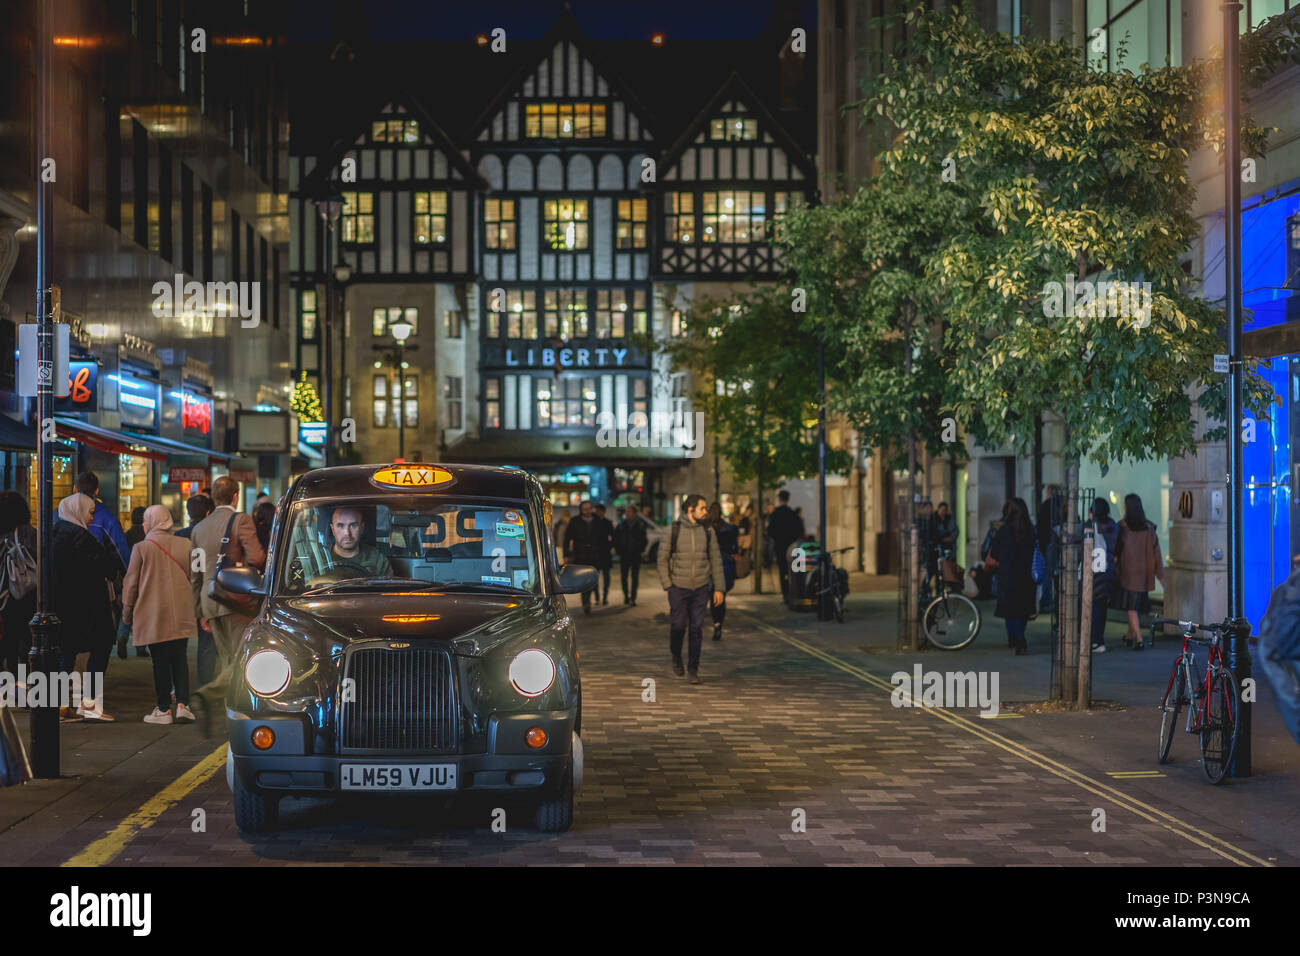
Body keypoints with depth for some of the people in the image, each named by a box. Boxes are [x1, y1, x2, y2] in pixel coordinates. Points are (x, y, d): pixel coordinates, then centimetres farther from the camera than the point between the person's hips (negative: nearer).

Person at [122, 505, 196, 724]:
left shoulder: (141, 548, -6)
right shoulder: (184, 545, 3)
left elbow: (131, 582, 0)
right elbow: (193, 577, 12)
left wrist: (127, 612, 11)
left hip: (152, 613, -3)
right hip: (181, 614, 3)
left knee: (160, 661, 2)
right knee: (179, 659, 8)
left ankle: (164, 709, 5)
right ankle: (182, 703, -4)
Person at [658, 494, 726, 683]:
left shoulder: (708, 531, 1)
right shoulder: (674, 530, -5)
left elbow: (716, 560, 6)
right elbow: (663, 559, 2)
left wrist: (719, 588, 3)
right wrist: (667, 585, -4)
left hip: (701, 588, 2)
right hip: (678, 587, -2)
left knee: (697, 628, 0)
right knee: (678, 625, 0)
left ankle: (693, 669, 8)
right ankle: (676, 656, 29)